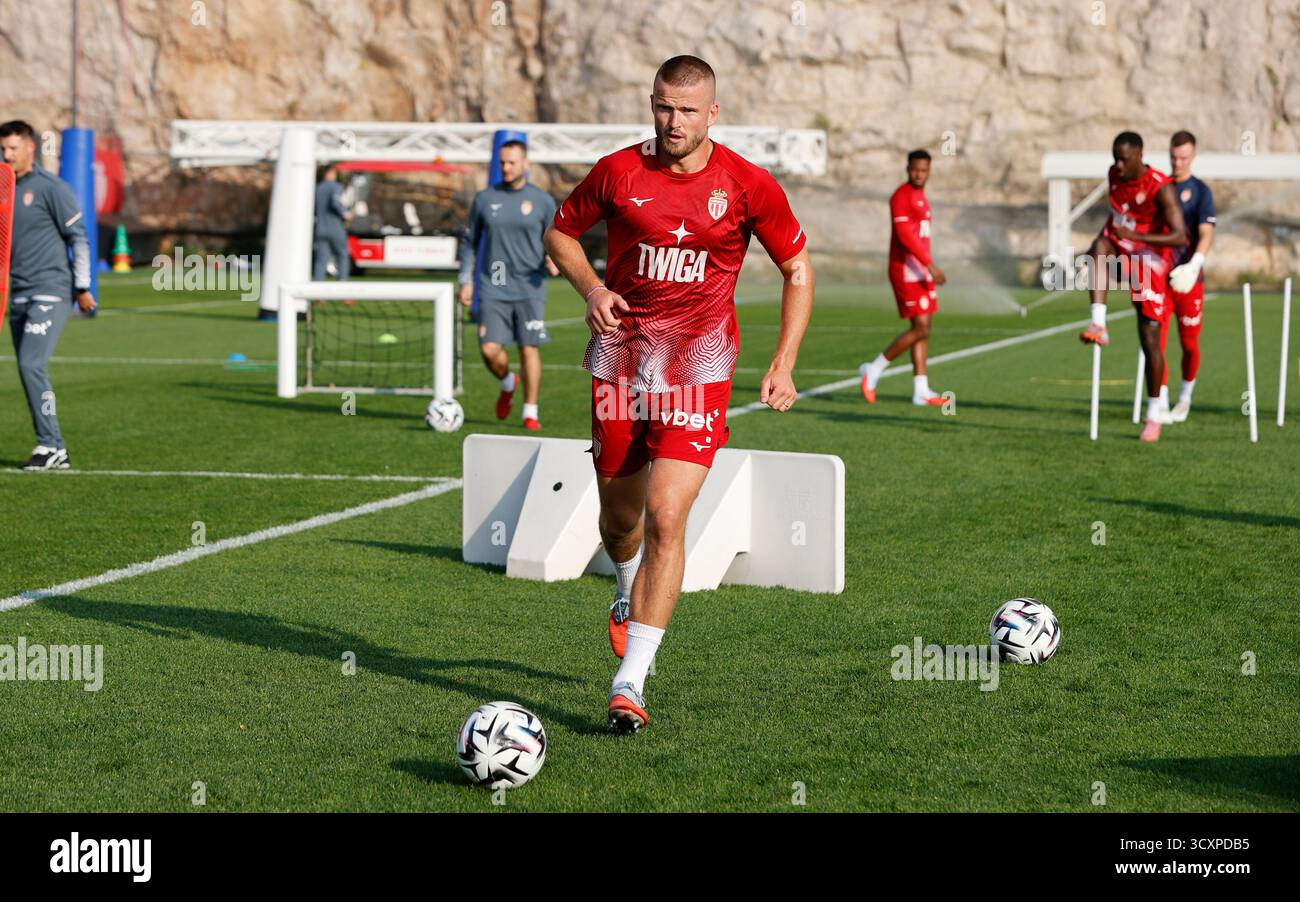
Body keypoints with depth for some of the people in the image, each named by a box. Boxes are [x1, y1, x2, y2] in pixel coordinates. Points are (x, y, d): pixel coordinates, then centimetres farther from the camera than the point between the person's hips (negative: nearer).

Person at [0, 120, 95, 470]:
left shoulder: (51, 188, -7)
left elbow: (78, 237, -6)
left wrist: (82, 287, -6)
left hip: (50, 292, -7)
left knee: (32, 364, -16)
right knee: (28, 369, 5)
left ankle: (50, 445, -9)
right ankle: (55, 452, 10)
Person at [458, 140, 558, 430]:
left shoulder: (542, 201, 3)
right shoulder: (484, 199, 6)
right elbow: (470, 242, 14)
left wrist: (552, 259, -13)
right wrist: (466, 280, 6)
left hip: (530, 289, -1)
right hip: (493, 289, 1)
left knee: (529, 349, -3)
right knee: (490, 350, -8)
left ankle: (531, 413, 8)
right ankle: (508, 384, 24)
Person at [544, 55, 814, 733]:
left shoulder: (747, 185, -5)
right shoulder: (618, 172, -2)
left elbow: (798, 269, 5)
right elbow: (561, 232, 14)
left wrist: (783, 364, -3)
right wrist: (591, 286, -6)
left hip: (698, 366, -2)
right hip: (619, 358, 2)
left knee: (665, 518, -15)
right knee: (619, 516, 13)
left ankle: (630, 682, -13)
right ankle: (628, 599, 49)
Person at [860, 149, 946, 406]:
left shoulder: (920, 197, 18)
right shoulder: (902, 196, -12)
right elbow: (905, 236, -22)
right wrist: (931, 266, -25)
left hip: (920, 271, 10)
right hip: (906, 271, -10)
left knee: (923, 330, 6)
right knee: (920, 329, -12)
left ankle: (921, 391, 7)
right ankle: (873, 370, -1)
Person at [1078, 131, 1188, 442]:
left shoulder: (1161, 188, -22)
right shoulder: (1114, 174, -2)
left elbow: (1181, 238, -28)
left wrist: (1135, 236, -37)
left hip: (1149, 260, -5)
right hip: (1120, 245, 5)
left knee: (1150, 340, -4)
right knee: (1099, 248, -35)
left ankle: (1154, 413, 11)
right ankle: (1098, 326, -41)